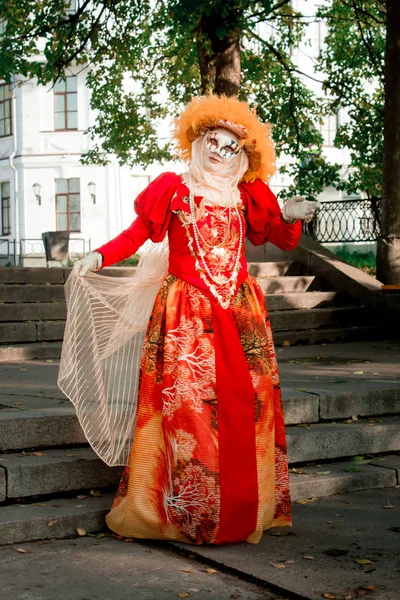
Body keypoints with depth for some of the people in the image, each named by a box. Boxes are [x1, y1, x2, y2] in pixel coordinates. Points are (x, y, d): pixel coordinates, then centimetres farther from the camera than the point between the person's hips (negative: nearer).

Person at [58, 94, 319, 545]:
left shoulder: (246, 198, 12)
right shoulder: (172, 189, 4)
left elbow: (281, 239, 17)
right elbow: (137, 233, 2)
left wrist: (291, 218, -4)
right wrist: (98, 257, -12)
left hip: (240, 310, 4)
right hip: (186, 312, -3)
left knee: (245, 404, 2)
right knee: (187, 405, -6)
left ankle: (245, 507, 12)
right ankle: (188, 511, 2)